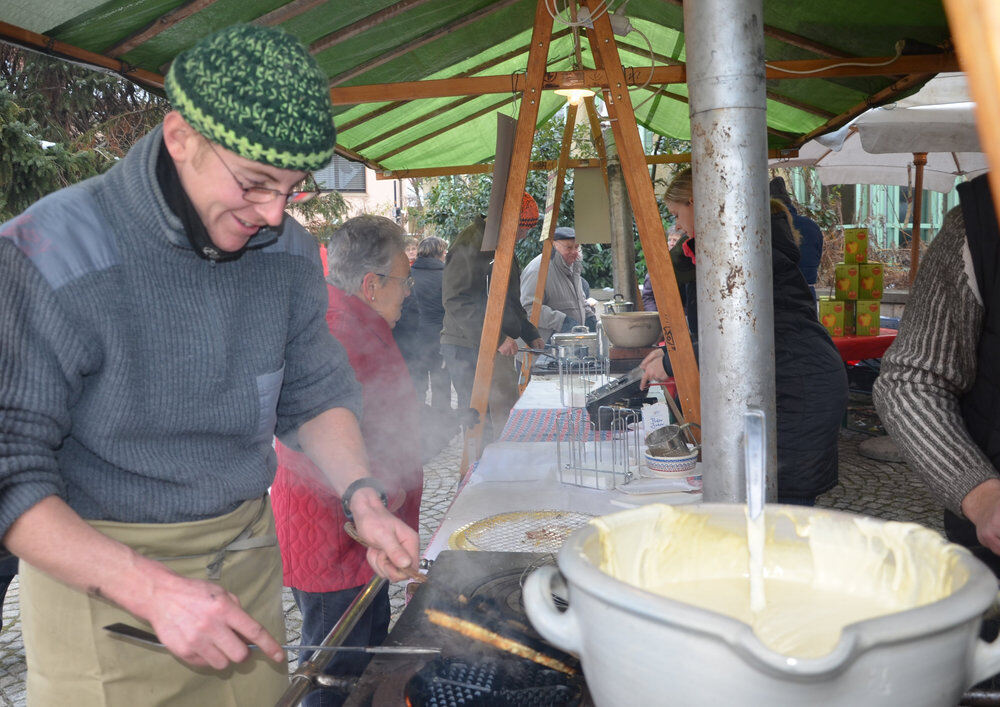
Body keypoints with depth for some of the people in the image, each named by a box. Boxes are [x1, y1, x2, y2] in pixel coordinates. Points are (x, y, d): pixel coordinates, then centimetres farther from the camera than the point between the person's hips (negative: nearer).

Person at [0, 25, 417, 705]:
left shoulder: (287, 250, -2)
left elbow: (316, 393, 10)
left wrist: (363, 496, -7)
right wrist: (152, 589, -29)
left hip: (249, 558, 5)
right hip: (98, 572, -5)